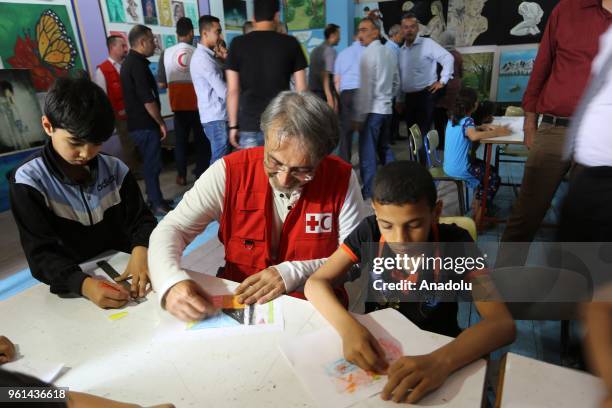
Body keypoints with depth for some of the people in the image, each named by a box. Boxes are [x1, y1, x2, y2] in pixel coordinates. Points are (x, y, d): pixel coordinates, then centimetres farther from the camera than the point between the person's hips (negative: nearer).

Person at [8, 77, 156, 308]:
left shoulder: (115, 169, 1)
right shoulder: (29, 181, -8)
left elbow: (140, 219, 0)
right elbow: (41, 254, -14)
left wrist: (141, 250, -23)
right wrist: (84, 284, -33)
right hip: (73, 290, -1)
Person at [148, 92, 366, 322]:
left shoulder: (342, 180, -11)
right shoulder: (230, 172, -11)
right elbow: (172, 229, -7)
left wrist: (293, 274, -18)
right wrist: (171, 283, -25)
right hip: (236, 301, 1)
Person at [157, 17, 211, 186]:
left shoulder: (166, 53, -6)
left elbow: (161, 84, -2)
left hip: (179, 105, 2)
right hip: (199, 104, -2)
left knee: (180, 140, 12)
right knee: (201, 140, 11)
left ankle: (182, 176, 16)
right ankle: (201, 173, 15)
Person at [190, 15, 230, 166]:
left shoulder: (206, 55, 16)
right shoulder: (203, 58, -16)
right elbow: (224, 92, -20)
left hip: (218, 116, 10)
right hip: (217, 119, -10)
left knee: (221, 159, 16)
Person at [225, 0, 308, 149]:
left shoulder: (238, 44, 2)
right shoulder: (290, 43, 1)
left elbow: (233, 90, 1)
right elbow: (301, 89, 1)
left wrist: (233, 126, 7)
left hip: (249, 126, 1)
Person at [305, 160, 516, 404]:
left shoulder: (455, 243, -17)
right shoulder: (369, 232, -14)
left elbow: (503, 323, -23)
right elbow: (315, 283, -13)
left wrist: (442, 361, -40)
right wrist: (348, 328, -31)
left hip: (435, 352, 0)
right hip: (374, 346, 1)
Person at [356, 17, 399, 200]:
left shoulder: (368, 53, -11)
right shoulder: (389, 52, 13)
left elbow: (365, 88, -17)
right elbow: (396, 82, 17)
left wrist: (359, 116, -15)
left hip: (372, 110, -8)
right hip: (386, 108, 8)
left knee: (367, 151, -3)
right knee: (384, 147, 18)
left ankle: (369, 191, 1)